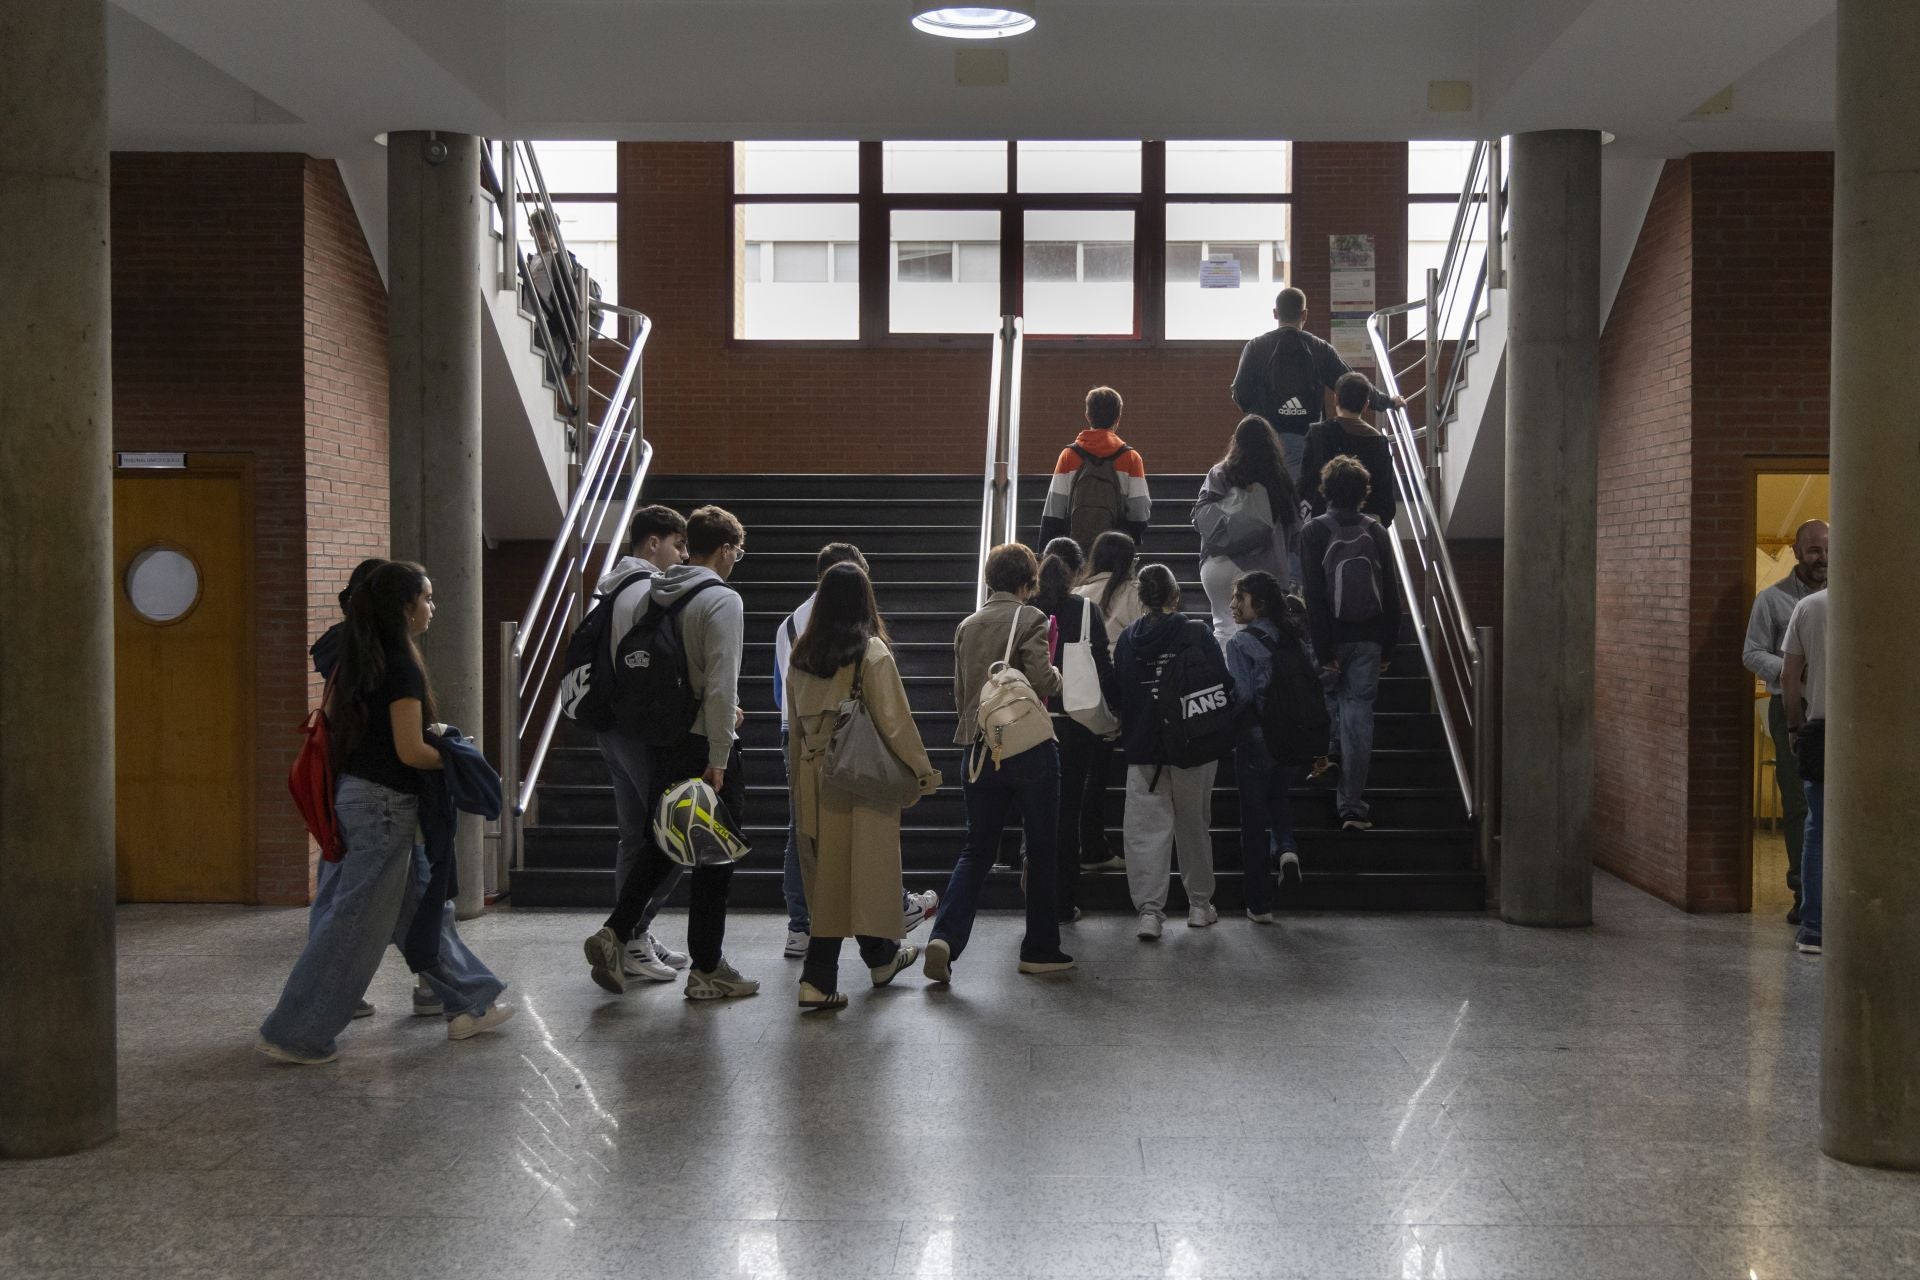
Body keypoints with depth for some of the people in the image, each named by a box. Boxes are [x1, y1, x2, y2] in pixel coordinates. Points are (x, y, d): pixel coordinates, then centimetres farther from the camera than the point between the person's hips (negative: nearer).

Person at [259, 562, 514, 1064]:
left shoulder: (359, 659, 8)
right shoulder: (401, 666, -18)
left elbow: (331, 719, 17)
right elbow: (411, 751, -20)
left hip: (356, 792, 10)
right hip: (385, 802, -10)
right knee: (356, 925, -3)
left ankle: (469, 1003, 24)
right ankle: (294, 1036, 2)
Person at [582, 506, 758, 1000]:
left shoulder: (655, 597, 8)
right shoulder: (722, 600, -14)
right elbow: (722, 685, -21)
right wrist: (718, 760, -18)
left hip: (658, 741, 7)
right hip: (703, 744, -7)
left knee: (660, 844, 20)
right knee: (714, 857, 4)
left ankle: (616, 932, 6)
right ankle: (707, 969, 11)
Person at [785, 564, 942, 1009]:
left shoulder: (802, 653, 5)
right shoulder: (871, 652, -12)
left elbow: (795, 721, 12)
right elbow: (894, 720, -13)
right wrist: (923, 771, -3)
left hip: (813, 776, 5)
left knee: (825, 873, 9)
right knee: (867, 867, 8)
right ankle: (879, 956, 22)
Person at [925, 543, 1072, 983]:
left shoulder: (966, 626, 12)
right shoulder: (1029, 619, -7)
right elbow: (1041, 679, -18)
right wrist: (1056, 676, 3)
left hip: (979, 752, 5)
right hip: (1029, 747, -5)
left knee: (976, 851, 8)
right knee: (1041, 848, 8)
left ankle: (945, 937, -10)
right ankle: (1040, 949, 14)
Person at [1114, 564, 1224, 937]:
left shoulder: (1128, 638, 1)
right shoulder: (1197, 633, -7)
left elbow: (1118, 693, 9)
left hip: (1141, 748, 1)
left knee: (1147, 829, 2)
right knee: (1193, 826, 12)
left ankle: (1150, 910, -7)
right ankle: (1199, 903, 22)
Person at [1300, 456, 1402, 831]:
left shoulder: (1314, 531, -7)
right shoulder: (1376, 531, 1)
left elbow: (1314, 596, -12)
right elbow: (1391, 594, 2)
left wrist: (1323, 650, -10)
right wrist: (1388, 647, 8)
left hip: (1332, 637, -2)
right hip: (1369, 640, 2)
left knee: (1331, 702, 23)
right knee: (1358, 715, 1)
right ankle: (1353, 805, -1)